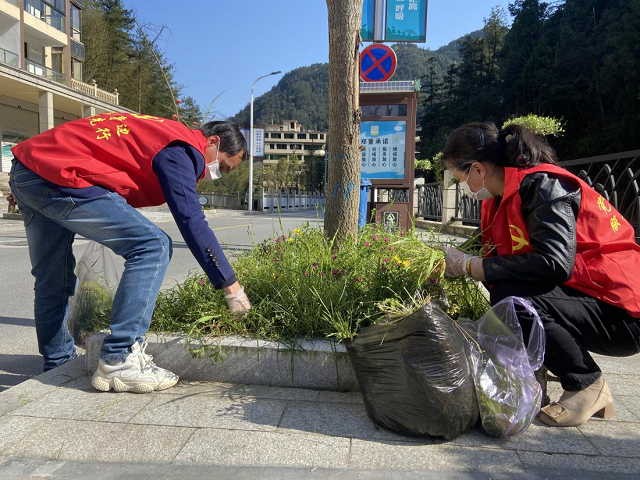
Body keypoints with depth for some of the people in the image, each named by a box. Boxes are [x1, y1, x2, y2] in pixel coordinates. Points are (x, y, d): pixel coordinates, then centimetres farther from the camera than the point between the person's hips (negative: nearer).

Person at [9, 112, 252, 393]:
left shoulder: (163, 133, 20)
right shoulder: (181, 151, -9)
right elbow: (192, 223, -18)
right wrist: (231, 286, -15)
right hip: (58, 176, -11)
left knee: (52, 280, 19)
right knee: (153, 246, -14)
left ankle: (57, 364, 32)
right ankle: (119, 362, -14)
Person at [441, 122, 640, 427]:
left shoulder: (543, 185, -19)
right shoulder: (504, 195, 8)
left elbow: (554, 262, -30)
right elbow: (502, 261, 10)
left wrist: (469, 266, -23)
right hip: (583, 296, 9)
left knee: (510, 298, -28)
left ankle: (587, 385, -5)